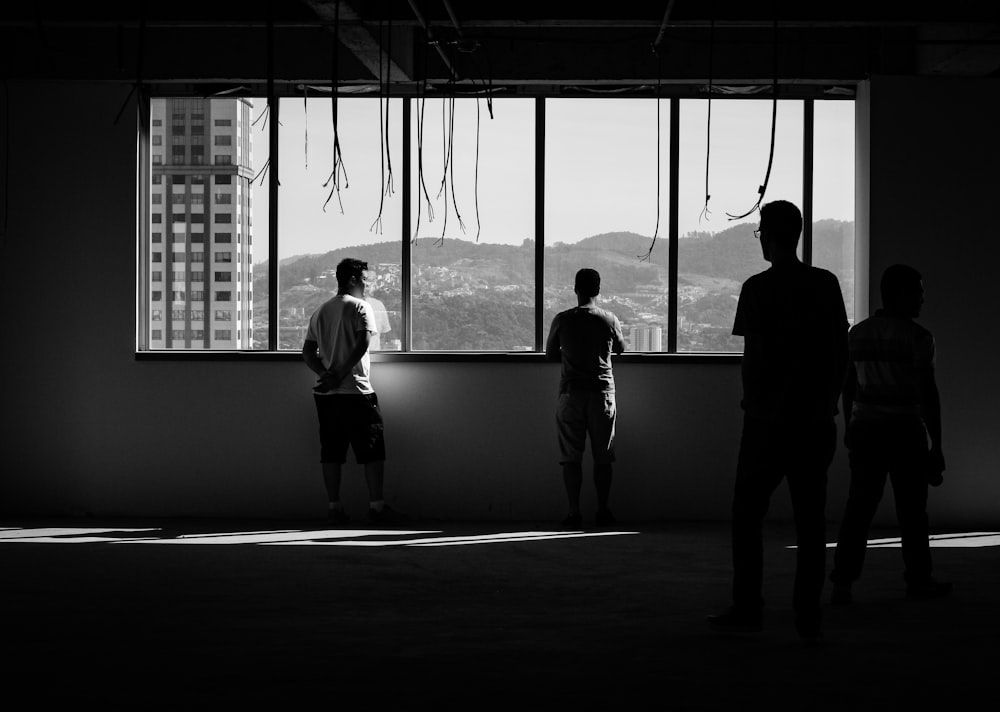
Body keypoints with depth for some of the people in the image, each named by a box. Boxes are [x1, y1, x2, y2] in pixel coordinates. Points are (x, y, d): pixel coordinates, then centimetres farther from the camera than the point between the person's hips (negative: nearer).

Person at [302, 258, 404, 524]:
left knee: (331, 452, 7)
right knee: (372, 449, 0)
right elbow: (362, 343, -17)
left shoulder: (320, 311, 16)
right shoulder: (360, 306, -4)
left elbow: (307, 352, 10)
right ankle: (376, 506, -1)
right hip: (355, 391, -6)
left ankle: (334, 507, 6)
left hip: (325, 393, 6)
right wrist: (341, 374, -15)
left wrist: (326, 374, -2)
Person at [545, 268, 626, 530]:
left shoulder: (562, 320, -3)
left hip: (571, 393, 0)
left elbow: (550, 354, 10)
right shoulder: (610, 320, -1)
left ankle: (574, 513, 0)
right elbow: (620, 348, 18)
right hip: (602, 392, 1)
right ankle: (602, 511, 9)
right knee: (602, 456, 8)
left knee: (571, 456, 3)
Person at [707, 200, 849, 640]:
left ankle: (748, 608, 6)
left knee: (747, 513, 6)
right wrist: (827, 403, 16)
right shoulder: (826, 284, 6)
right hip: (817, 421, 4)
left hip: (769, 418, -4)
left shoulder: (758, 288, -7)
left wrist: (753, 405, 2)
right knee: (810, 519, 5)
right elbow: (841, 352, 9)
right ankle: (809, 616, 5)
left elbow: (754, 357, -9)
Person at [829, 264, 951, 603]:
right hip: (905, 432, -4)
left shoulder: (857, 333, 6)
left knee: (859, 506, 2)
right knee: (911, 508, 10)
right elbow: (928, 393, -13)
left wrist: (849, 428, 23)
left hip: (865, 430, 4)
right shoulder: (917, 337, -11)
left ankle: (842, 582, -7)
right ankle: (918, 579, 22)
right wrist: (936, 445, -9)